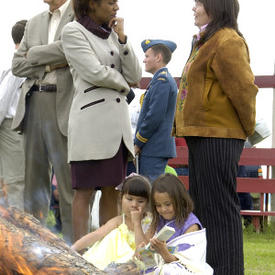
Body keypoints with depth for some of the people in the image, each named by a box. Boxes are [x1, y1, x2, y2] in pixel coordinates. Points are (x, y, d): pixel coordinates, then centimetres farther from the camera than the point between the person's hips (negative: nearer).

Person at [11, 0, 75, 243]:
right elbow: (17, 66, 12)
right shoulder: (35, 23, 18)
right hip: (33, 104, 6)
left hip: (63, 107, -6)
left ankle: (72, 242, -1)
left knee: (68, 179, -5)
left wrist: (34, 55, -3)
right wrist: (49, 64, -4)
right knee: (34, 178, 8)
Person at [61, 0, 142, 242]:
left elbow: (135, 75, 7)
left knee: (112, 191, 6)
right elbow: (95, 73, -14)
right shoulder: (73, 32, -4)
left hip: (118, 120, 7)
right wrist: (123, 83, 3)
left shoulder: (111, 34, 16)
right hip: (91, 119, -7)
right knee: (85, 191, -5)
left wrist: (122, 38, -2)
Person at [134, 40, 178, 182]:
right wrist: (138, 143, 18)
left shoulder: (162, 81, -13)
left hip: (154, 149, -10)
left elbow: (154, 117, -19)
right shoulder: (165, 79, 20)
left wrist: (138, 143, -11)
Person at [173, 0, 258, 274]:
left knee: (219, 207, -8)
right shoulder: (205, 41, 20)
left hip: (217, 137, -11)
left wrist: (248, 127, -6)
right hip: (202, 136, 11)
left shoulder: (227, 43, -14)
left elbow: (243, 89, -16)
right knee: (202, 206, 15)